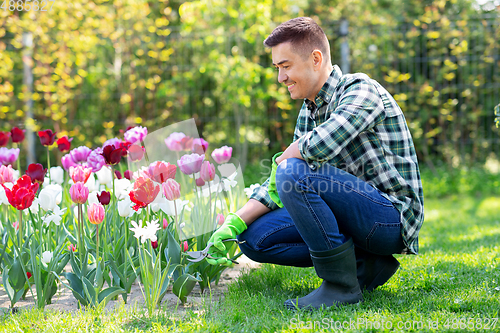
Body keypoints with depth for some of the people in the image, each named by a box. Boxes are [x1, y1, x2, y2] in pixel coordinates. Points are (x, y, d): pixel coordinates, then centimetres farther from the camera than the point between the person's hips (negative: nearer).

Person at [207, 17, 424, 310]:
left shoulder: (360, 89, -15)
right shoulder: (308, 112, 12)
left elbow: (321, 145, -33)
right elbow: (275, 184, 13)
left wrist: (281, 160, -12)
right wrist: (235, 222, 0)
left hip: (392, 217, -9)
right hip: (358, 215, 9)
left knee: (294, 172, -27)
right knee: (254, 238, 3)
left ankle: (342, 284, -16)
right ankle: (364, 265, 2)